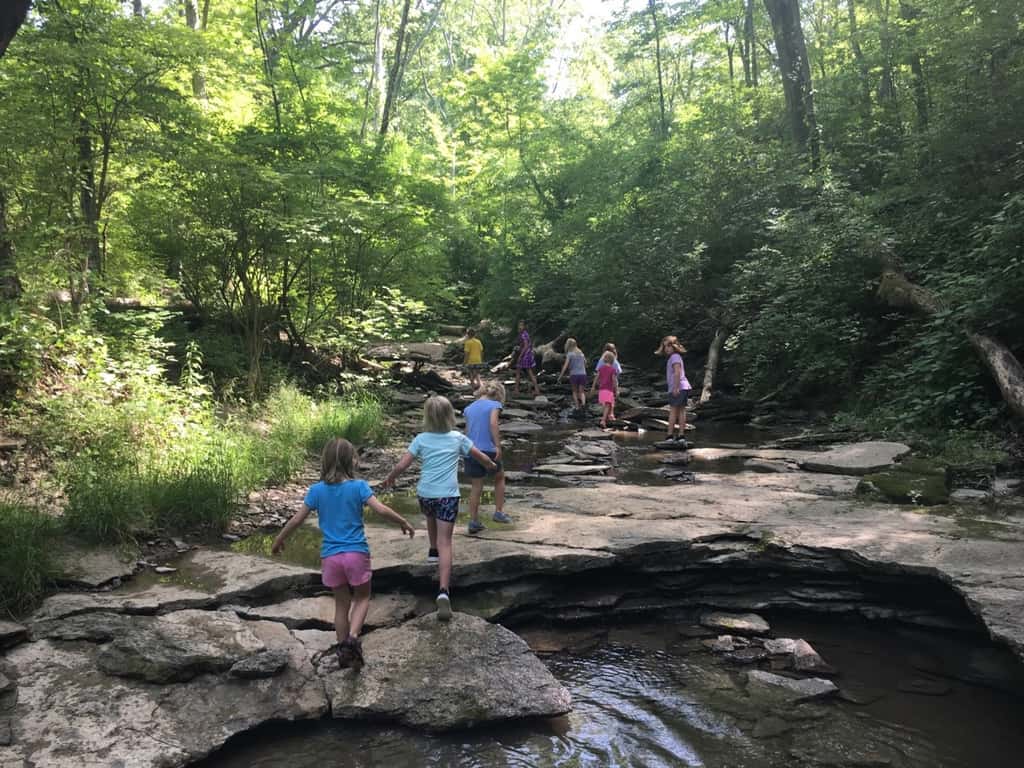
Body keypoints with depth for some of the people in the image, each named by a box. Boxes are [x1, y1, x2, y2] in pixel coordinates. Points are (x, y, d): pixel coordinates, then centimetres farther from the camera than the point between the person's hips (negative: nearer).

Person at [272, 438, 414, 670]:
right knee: (362, 598, 17)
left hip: (330, 556, 2)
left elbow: (296, 520, 3)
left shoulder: (317, 490, -2)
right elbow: (381, 509, -16)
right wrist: (404, 522, -1)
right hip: (357, 553, -2)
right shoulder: (358, 486, -9)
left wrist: (279, 540, 18)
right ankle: (353, 638, -6)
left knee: (341, 603, 17)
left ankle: (344, 651, 24)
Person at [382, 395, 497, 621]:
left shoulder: (421, 439, 1)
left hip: (425, 493, 2)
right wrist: (492, 465, 37)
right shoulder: (458, 438, 4)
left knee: (431, 517, 36)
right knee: (445, 542, -5)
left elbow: (402, 465, -3)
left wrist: (390, 477, 17)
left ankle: (433, 551, 57)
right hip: (448, 495, -1)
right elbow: (481, 457, 16)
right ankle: (443, 591, -18)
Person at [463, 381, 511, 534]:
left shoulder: (469, 408, 14)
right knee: (499, 477, 21)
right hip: (488, 450, -4)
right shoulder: (494, 405, -2)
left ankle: (474, 522, 12)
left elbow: (467, 431, 14)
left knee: (476, 487, 12)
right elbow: (493, 424, -18)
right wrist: (498, 446, -19)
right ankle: (499, 512, 21)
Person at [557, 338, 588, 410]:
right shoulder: (581, 353, 12)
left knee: (574, 391, 14)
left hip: (574, 374, -3)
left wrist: (560, 376, -8)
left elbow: (566, 366, -10)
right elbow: (585, 363, 15)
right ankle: (583, 403, -18)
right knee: (581, 391, 6)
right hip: (583, 374, 3)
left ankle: (577, 405, 11)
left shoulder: (570, 354, -3)